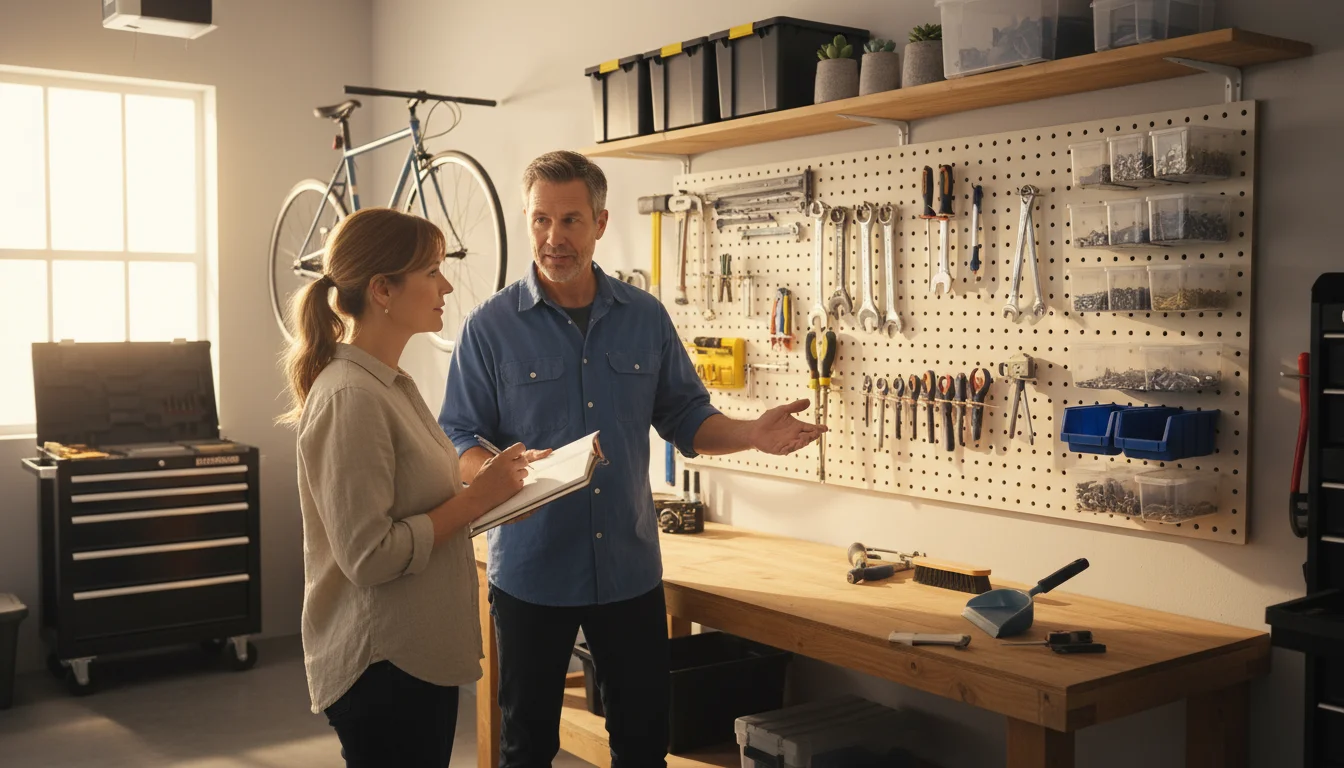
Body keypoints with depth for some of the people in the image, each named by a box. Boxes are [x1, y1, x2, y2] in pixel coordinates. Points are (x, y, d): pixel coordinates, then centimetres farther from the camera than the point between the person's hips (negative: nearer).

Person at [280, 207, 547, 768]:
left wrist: (487, 483, 0)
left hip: (424, 654, 9)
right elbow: (369, 557, -24)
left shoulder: (391, 384, 8)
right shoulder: (350, 398, -21)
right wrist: (476, 498, -19)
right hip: (382, 667, -9)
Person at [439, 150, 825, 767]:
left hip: (631, 571, 2)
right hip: (530, 574, -2)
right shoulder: (491, 326, -6)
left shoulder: (646, 318, 3)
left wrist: (753, 434, -11)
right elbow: (457, 440, -6)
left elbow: (686, 419, 8)